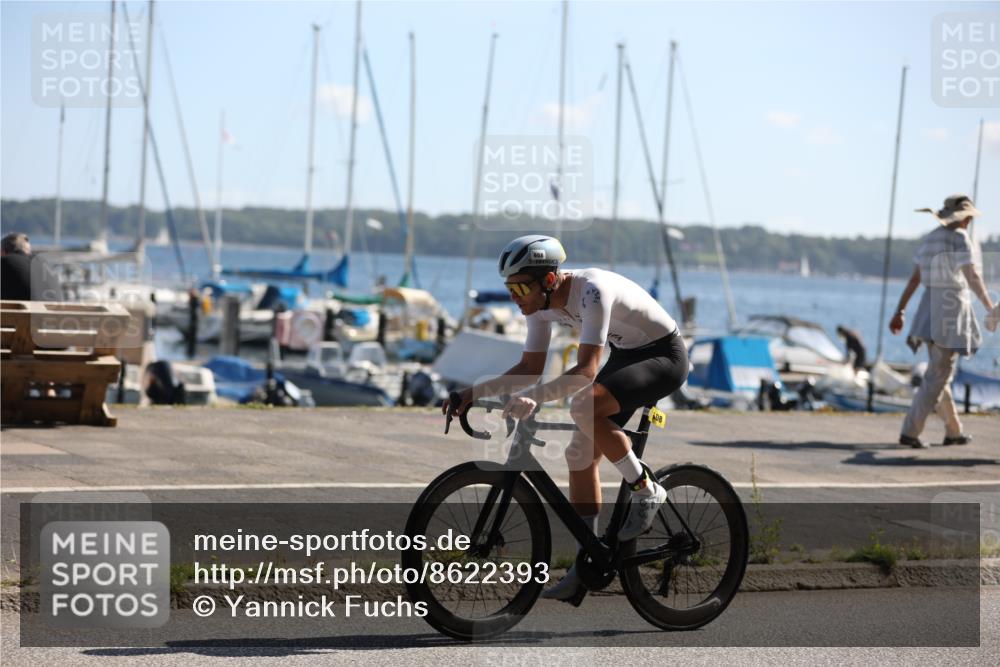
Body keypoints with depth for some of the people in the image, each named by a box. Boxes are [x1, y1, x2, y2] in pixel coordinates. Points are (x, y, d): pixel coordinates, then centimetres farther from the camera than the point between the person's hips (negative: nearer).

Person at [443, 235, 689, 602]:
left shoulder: (592, 291, -32)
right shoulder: (541, 303, -6)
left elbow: (587, 369, -39)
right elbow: (529, 368, 2)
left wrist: (534, 397, -51)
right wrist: (474, 392, -10)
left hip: (665, 356, -9)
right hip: (626, 356, 9)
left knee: (584, 406, -31)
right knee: (581, 454, 0)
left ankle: (646, 491, -13)